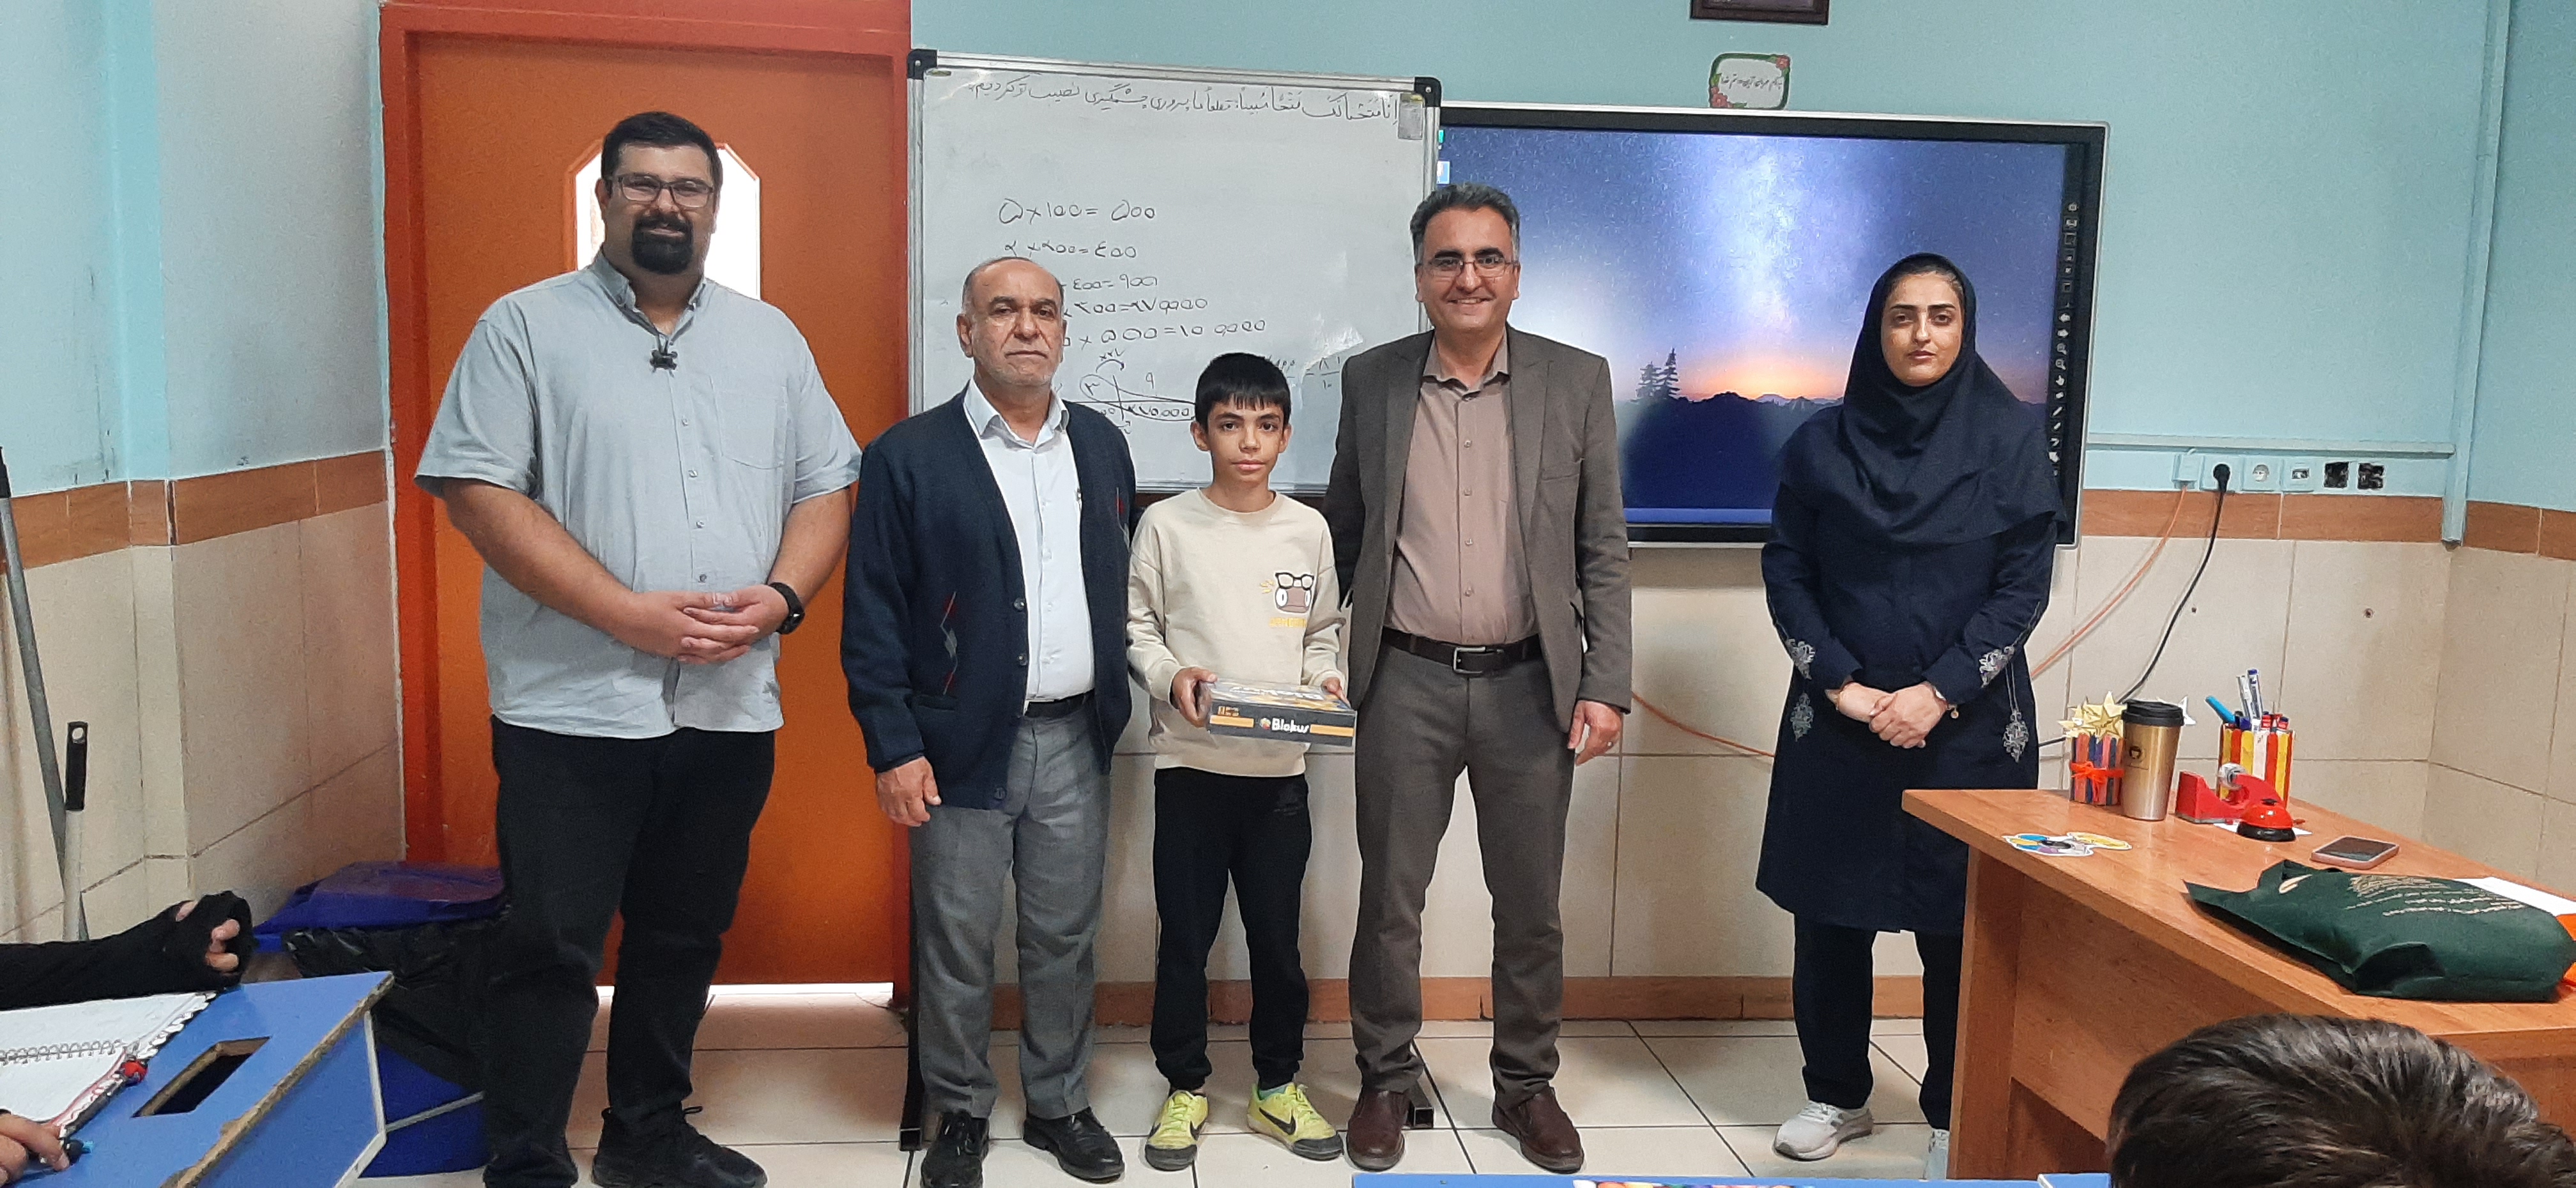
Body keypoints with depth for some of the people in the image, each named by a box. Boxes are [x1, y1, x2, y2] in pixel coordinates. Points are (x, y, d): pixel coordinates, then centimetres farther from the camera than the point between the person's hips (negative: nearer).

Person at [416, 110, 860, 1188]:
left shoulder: (770, 338, 12)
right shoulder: (527, 326, -1)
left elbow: (826, 485, 11)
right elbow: (478, 488, -10)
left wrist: (781, 595, -9)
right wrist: (627, 613, -18)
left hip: (730, 708, 4)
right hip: (573, 708, -4)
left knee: (684, 939, 15)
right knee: (551, 949, 1)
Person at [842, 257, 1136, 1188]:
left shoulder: (1102, 446, 9)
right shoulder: (908, 457, -5)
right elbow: (872, 615, -6)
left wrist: (1120, 705, 9)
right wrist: (893, 748, -10)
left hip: (1076, 742, 4)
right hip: (963, 746, -3)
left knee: (1066, 939, 13)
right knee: (955, 946, 7)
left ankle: (1059, 1102, 30)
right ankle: (959, 1113, 26)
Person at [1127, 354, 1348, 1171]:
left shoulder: (1308, 530, 5)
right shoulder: (1167, 525, -1)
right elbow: (1135, 627, 2)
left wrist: (1324, 678, -5)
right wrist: (1170, 677, -15)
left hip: (1280, 767, 2)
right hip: (1189, 764, -2)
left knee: (1278, 935, 10)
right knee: (1185, 936, 6)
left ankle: (1278, 1087, 26)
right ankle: (1185, 1088, 22)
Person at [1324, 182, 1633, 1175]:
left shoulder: (1577, 381, 1)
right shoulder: (1370, 382, 4)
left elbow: (1603, 551, 1)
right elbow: (1343, 535, 10)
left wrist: (1605, 685, -5)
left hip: (1531, 685, 0)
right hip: (1406, 685, 0)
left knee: (1530, 906, 11)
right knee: (1390, 900, 9)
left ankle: (1526, 1084, 30)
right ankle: (1386, 1080, 28)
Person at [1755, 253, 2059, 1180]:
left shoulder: (2010, 437, 0)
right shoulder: (1823, 443, 3)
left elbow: (2023, 584, -4)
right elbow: (1786, 573, 2)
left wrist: (1939, 693, -13)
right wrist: (1841, 683, -9)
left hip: (1967, 722, -1)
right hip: (1839, 719, 1)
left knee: (1959, 922, 3)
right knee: (1830, 912, 6)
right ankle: (1838, 1094, 24)